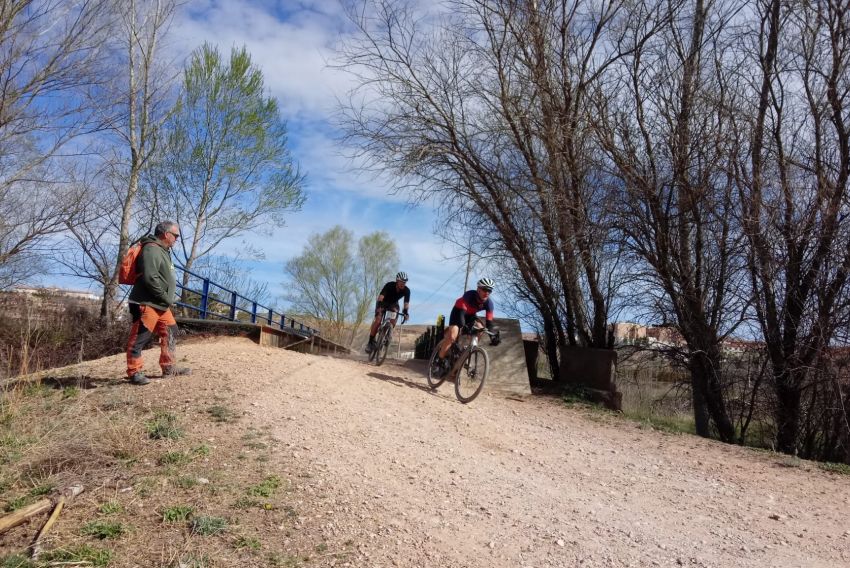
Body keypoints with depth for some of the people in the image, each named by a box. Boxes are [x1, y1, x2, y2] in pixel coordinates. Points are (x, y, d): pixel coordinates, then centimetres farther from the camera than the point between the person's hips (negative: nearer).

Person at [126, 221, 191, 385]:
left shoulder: (164, 251, 17)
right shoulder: (151, 249, -15)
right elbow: (150, 279, -25)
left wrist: (167, 299, 14)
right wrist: (166, 298, -18)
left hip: (161, 304, 11)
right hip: (146, 304, -11)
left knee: (170, 333, 14)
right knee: (139, 338, -4)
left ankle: (168, 367, 21)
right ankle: (134, 372, 2)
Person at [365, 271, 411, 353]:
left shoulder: (406, 290, -23)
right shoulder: (389, 285, -31)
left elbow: (406, 303, -26)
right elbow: (381, 296, -40)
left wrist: (405, 312, -44)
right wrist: (379, 307, -56)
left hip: (393, 304, 3)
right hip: (383, 303, -3)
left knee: (393, 321, -23)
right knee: (378, 320, -20)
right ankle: (370, 342, -13)